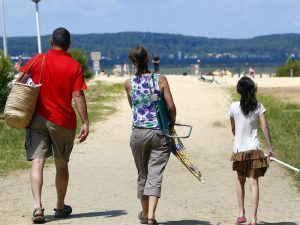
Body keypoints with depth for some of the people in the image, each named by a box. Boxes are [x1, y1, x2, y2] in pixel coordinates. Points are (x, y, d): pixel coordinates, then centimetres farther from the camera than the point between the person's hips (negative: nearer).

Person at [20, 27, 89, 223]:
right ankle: (61, 207, 29)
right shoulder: (75, 66, -5)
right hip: (64, 121, 0)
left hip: (38, 118, 0)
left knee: (37, 163, -5)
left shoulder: (38, 60, 0)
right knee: (62, 165, 16)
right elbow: (78, 96, -10)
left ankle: (38, 207, -21)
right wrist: (85, 123, -8)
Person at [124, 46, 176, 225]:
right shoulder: (161, 80, -6)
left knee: (143, 175, 17)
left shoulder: (129, 83, -1)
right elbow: (171, 107, -6)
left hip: (138, 133, 2)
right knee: (155, 175, -2)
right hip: (160, 134, -2)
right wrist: (172, 124, 10)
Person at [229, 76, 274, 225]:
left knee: (240, 181, 20)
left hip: (239, 150, 0)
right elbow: (265, 128, -7)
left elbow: (233, 129, 9)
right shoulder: (258, 106, -4)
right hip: (254, 149, 0)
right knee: (254, 183, 0)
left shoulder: (234, 107, -4)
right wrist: (270, 149, -3)